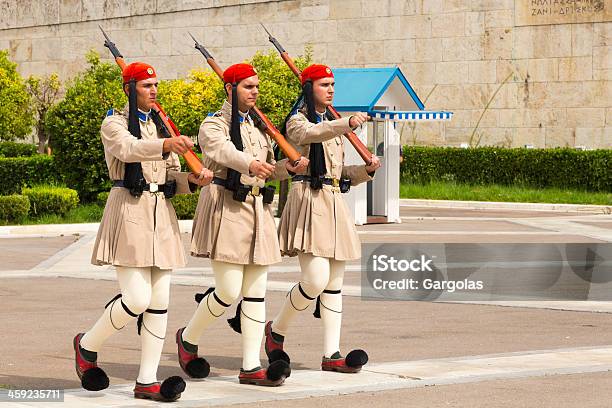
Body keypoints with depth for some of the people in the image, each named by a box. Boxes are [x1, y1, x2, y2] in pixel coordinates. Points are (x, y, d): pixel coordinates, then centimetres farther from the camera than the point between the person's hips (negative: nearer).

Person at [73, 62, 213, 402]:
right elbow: (129, 149, -26)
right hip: (129, 211, -7)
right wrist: (167, 144, -44)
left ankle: (147, 381, 5)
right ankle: (87, 345, 11)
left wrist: (193, 180, -7)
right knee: (137, 299, -13)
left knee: (159, 302, 2)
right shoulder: (114, 124, -2)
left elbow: (171, 176, 16)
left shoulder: (160, 125, 19)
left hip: (161, 214, 7)